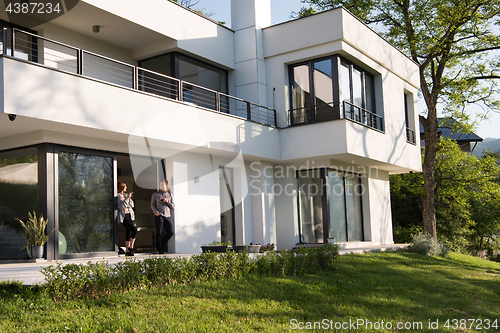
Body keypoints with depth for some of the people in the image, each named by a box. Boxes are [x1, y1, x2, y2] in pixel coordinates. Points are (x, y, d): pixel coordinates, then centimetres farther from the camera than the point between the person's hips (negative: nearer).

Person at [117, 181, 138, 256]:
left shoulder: (126, 195, 15)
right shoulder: (118, 196, -5)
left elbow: (132, 205, 12)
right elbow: (120, 206, -18)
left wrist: (129, 198, -2)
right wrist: (127, 198, -21)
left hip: (130, 215, 7)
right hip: (123, 217, -7)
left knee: (128, 232, 5)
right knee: (134, 230, -18)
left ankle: (127, 251, 8)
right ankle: (131, 248, -5)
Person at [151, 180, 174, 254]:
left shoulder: (170, 195, 18)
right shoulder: (155, 194, 13)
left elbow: (173, 206, 15)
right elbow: (152, 205, 8)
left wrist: (167, 202, -4)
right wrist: (156, 212, -9)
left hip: (167, 216, 3)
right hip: (159, 216, -3)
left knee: (170, 232, -5)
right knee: (159, 233, -6)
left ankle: (162, 244, 16)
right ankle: (160, 250, 1)